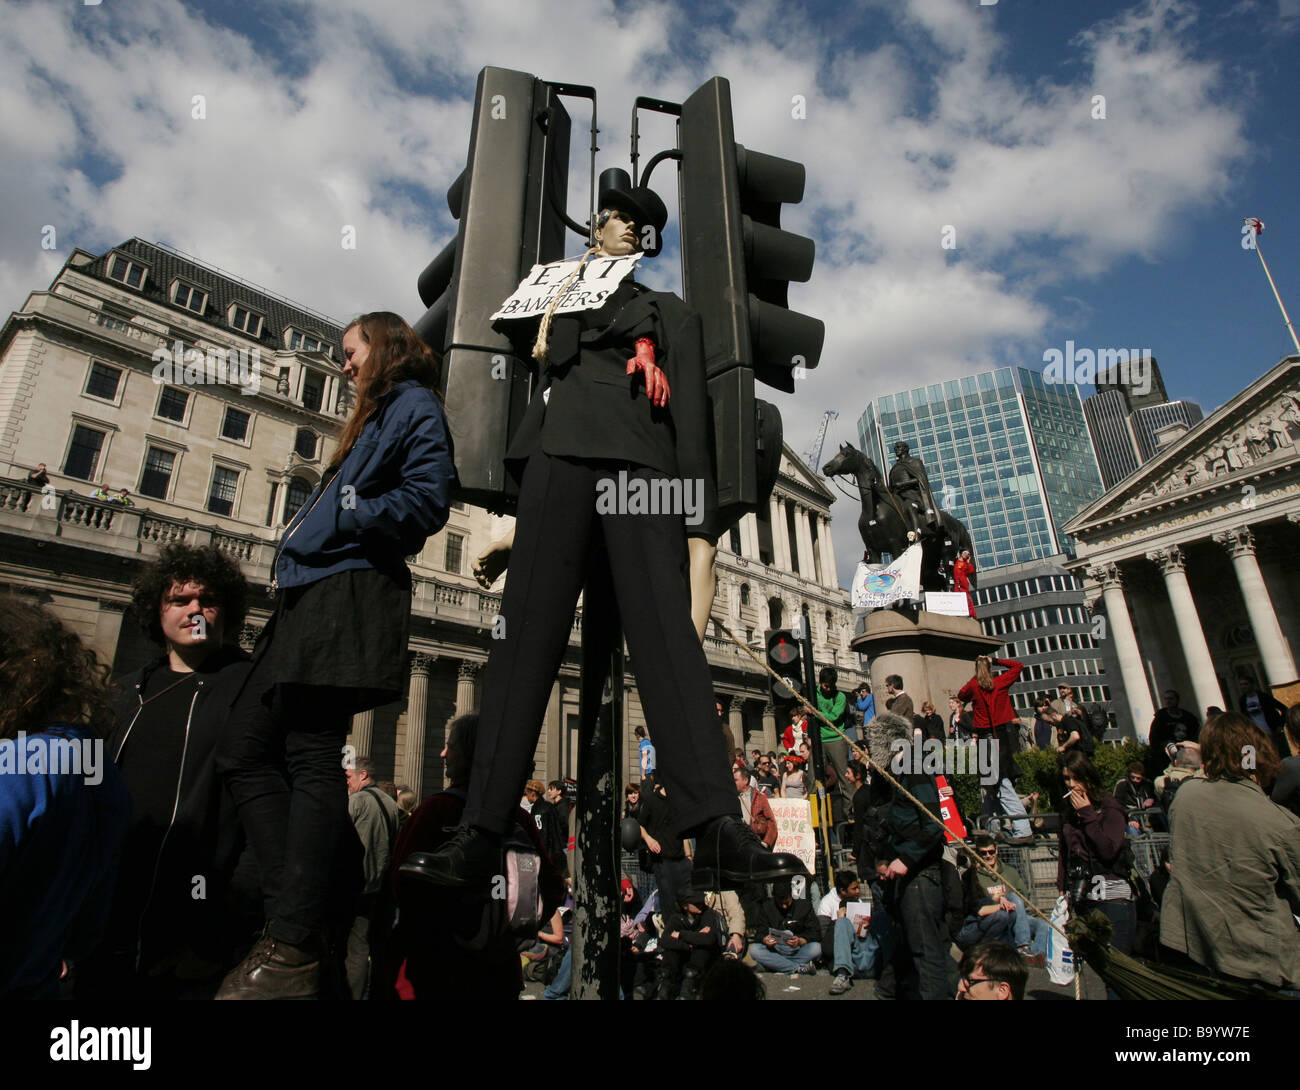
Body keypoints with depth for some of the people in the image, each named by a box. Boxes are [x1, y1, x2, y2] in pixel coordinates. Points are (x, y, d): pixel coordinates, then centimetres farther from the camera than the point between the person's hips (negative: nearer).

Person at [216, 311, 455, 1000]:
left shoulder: (415, 406, 3)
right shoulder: (375, 416, 31)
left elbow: (426, 499, -13)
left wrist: (341, 515, -8)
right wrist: (292, 559, 15)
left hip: (350, 594, -10)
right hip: (310, 599, 10)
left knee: (311, 755, -13)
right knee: (244, 751, 5)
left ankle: (294, 952, -7)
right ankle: (292, 923, 5)